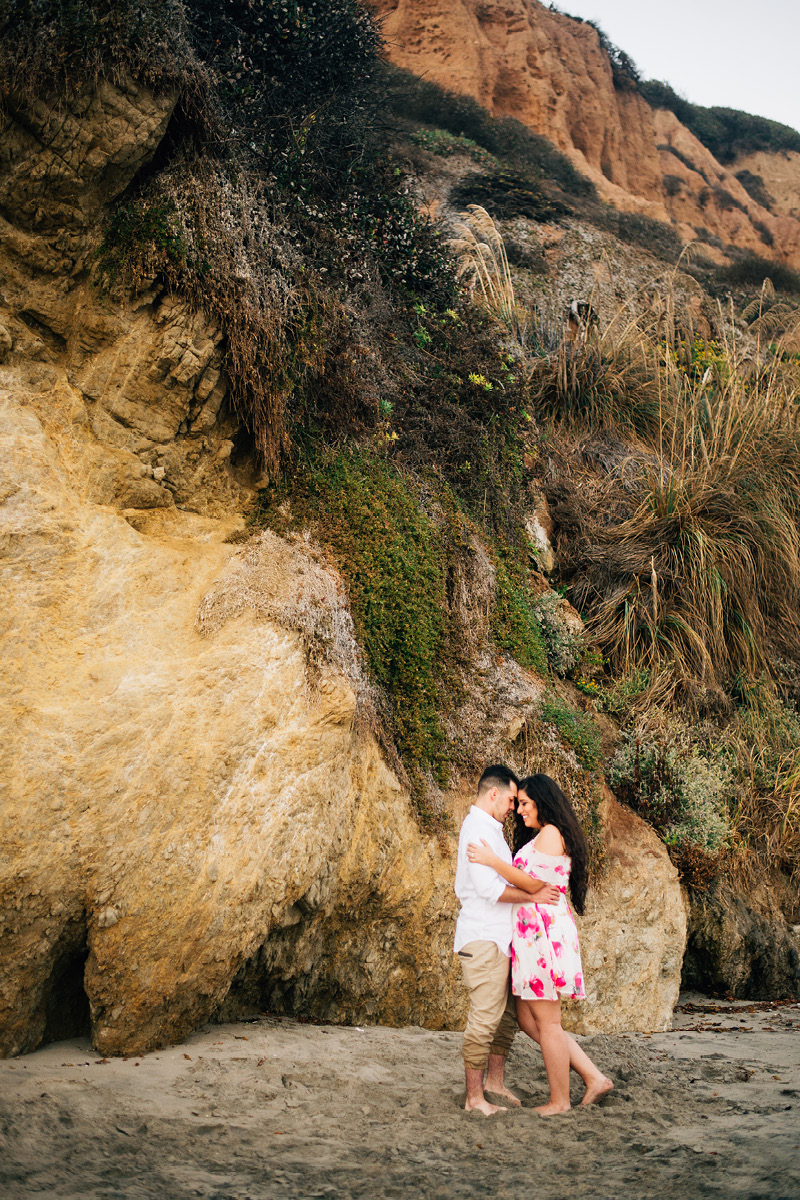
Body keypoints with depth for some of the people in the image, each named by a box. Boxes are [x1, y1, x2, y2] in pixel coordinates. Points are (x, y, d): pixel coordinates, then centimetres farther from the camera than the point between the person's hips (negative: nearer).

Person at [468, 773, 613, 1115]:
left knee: (546, 1021, -1)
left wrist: (493, 860, -16)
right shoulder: (540, 837, 21)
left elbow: (535, 884, -15)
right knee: (528, 1018, 11)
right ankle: (594, 1078, 12)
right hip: (534, 932, 10)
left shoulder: (551, 833, -9)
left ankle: (559, 1100, 10)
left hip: (543, 931, -10)